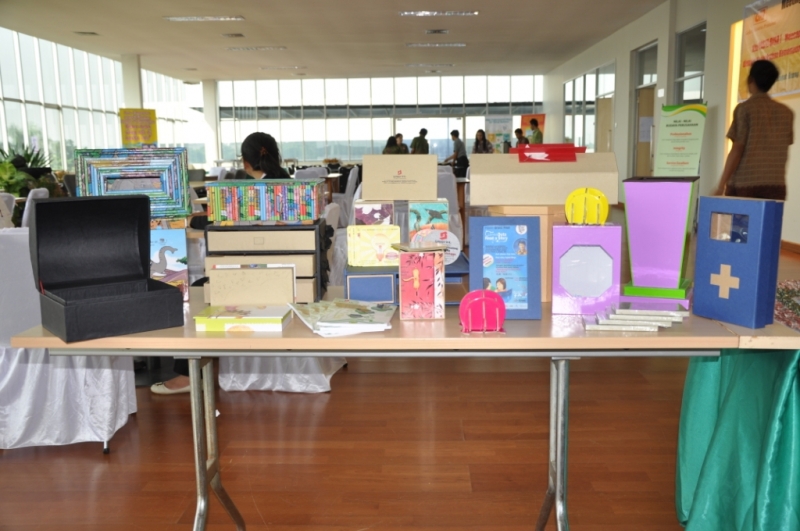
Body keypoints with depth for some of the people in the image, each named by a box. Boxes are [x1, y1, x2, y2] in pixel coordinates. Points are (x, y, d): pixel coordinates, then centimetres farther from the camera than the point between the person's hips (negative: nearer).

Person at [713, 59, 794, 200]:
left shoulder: (745, 108, -2)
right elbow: (784, 151, 13)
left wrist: (721, 186, -4)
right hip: (775, 185, 4)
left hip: (744, 183, -4)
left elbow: (737, 150, -7)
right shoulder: (786, 112, 12)